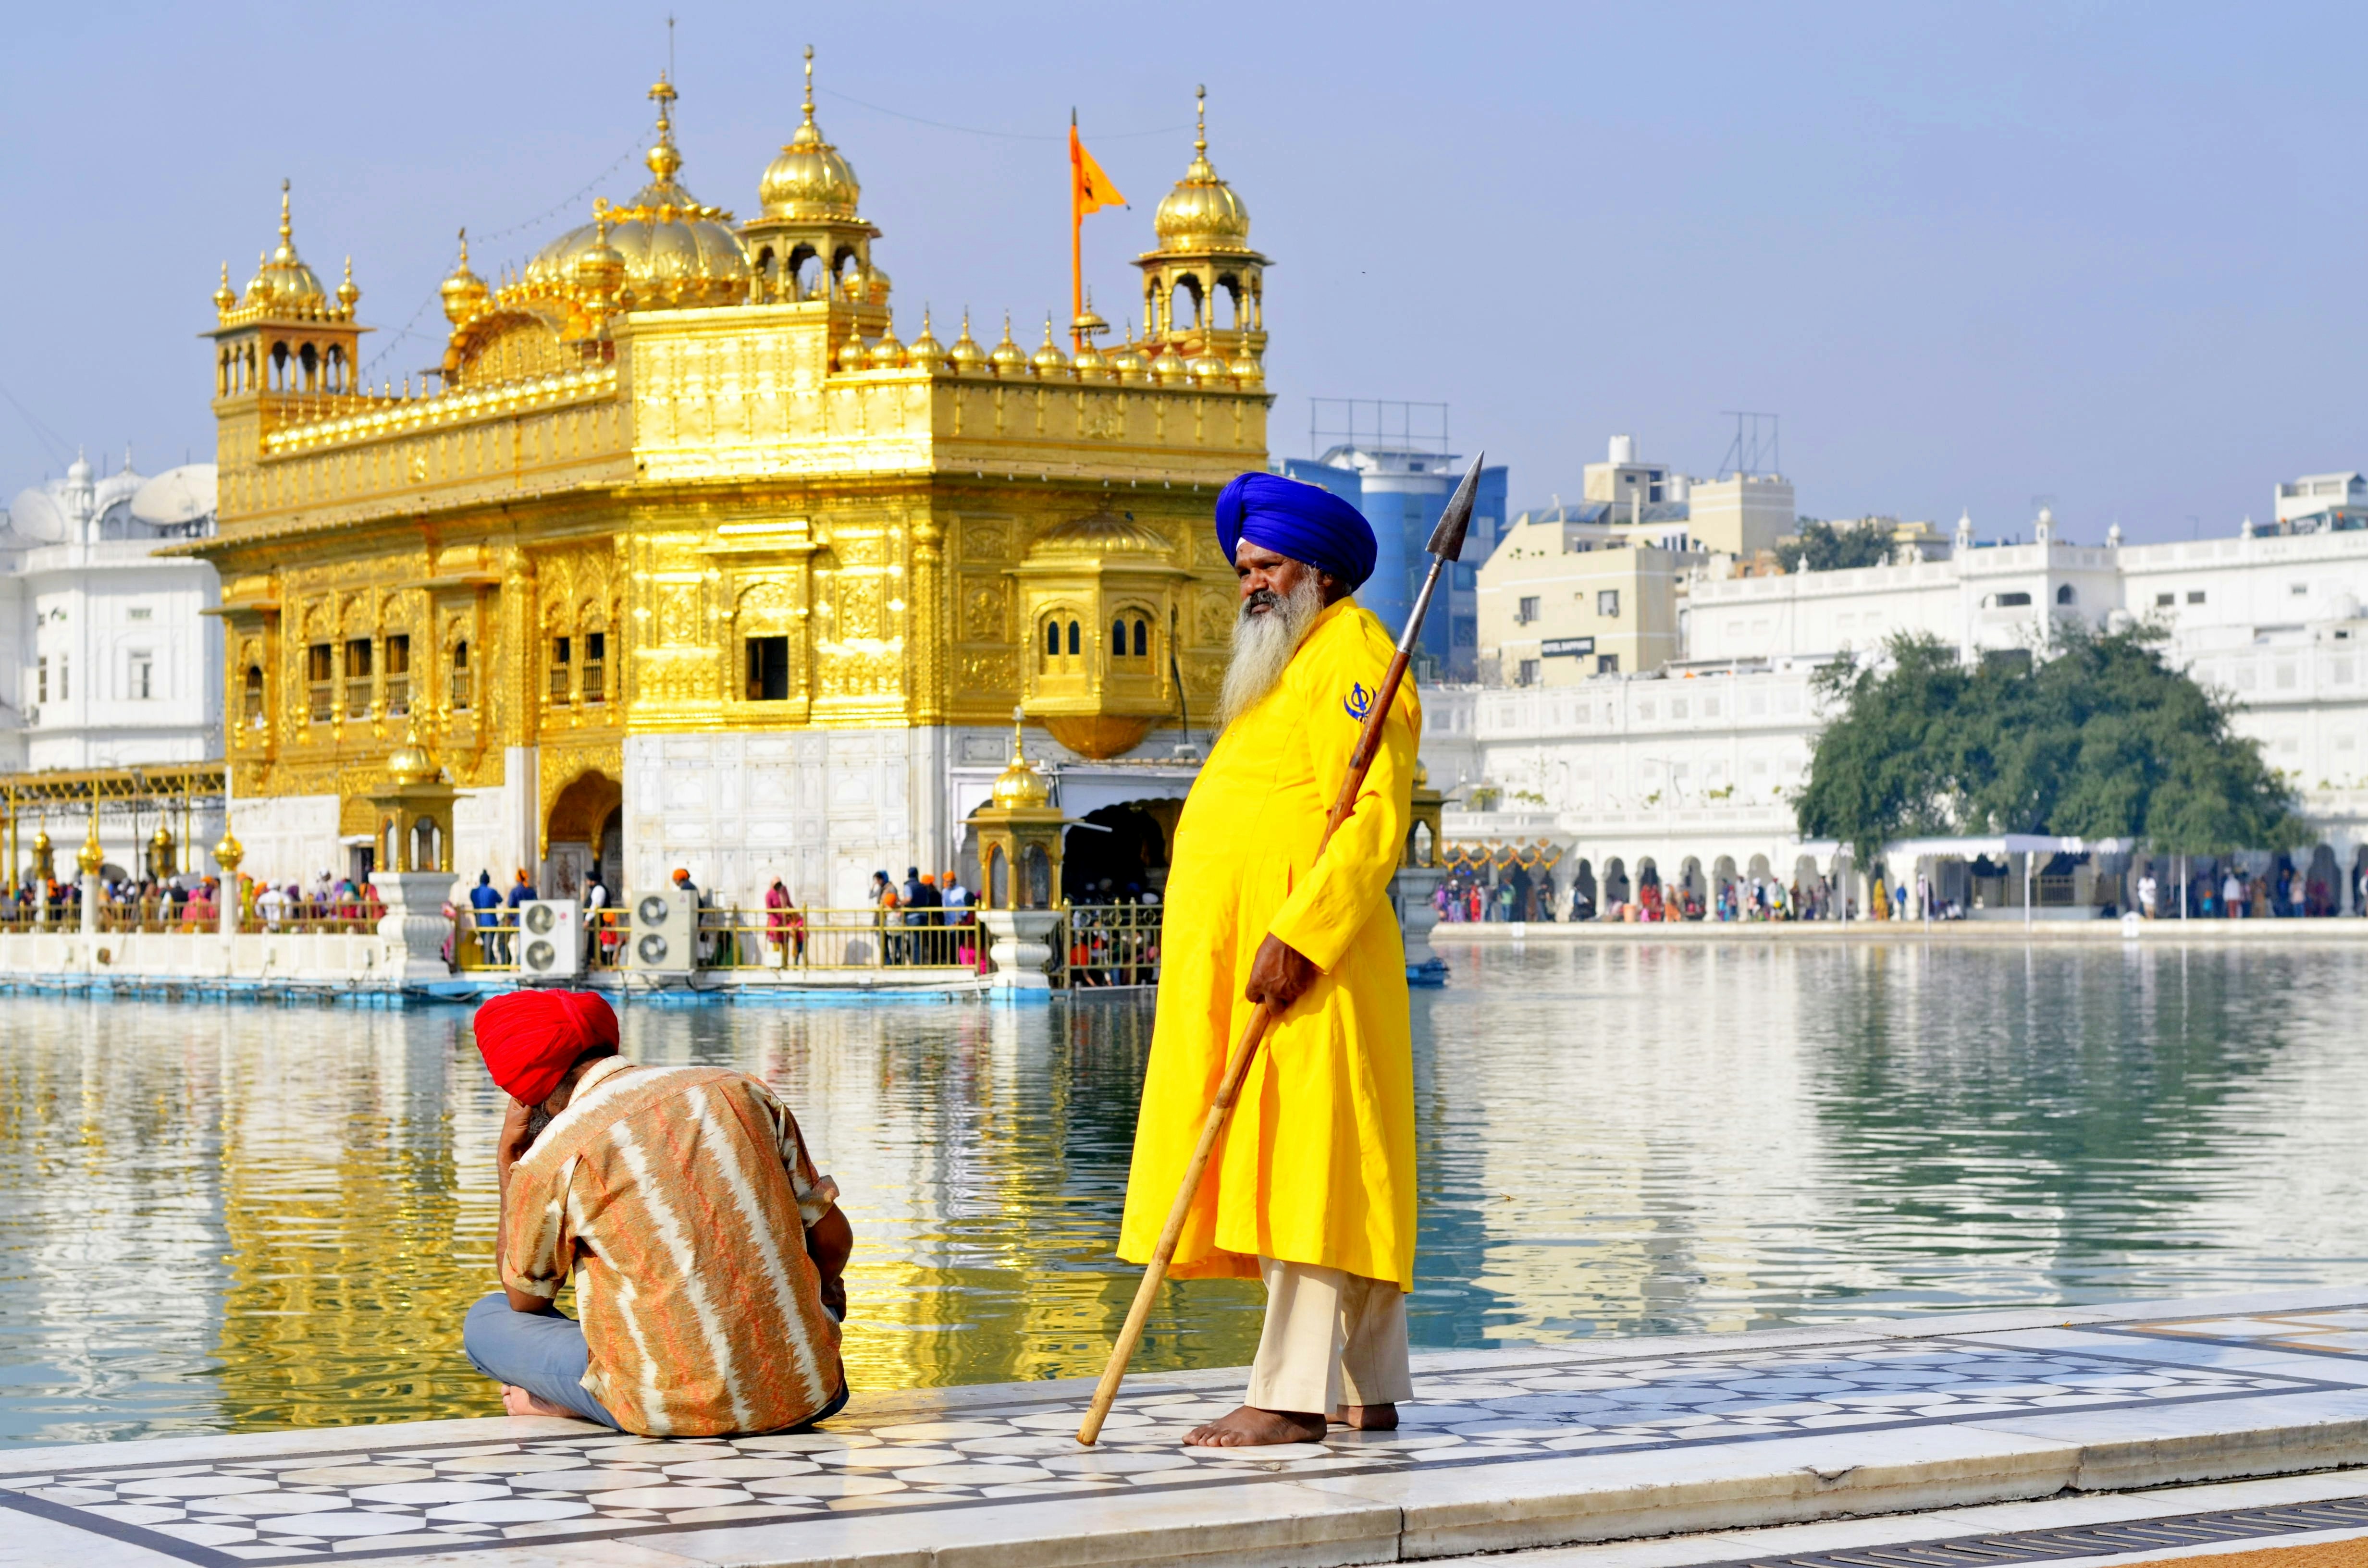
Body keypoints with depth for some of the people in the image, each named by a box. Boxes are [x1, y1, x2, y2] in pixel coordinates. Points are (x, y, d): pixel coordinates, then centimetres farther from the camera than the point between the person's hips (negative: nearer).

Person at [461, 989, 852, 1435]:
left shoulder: (552, 1157, -6)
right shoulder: (739, 1089, 5)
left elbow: (526, 1300, 12)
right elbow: (832, 1239, 12)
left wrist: (506, 1159, 18)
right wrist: (824, 1288, 36)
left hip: (680, 1411, -3)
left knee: (484, 1322, 18)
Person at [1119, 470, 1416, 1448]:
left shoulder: (1348, 651, -7)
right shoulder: (1277, 669, 25)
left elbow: (1375, 816, -18)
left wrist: (1297, 936, -24)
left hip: (1301, 963, -10)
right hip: (1236, 959, 10)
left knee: (1305, 1171, -12)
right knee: (1338, 1182, 9)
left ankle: (1291, 1398, -14)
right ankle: (1368, 1392, 11)